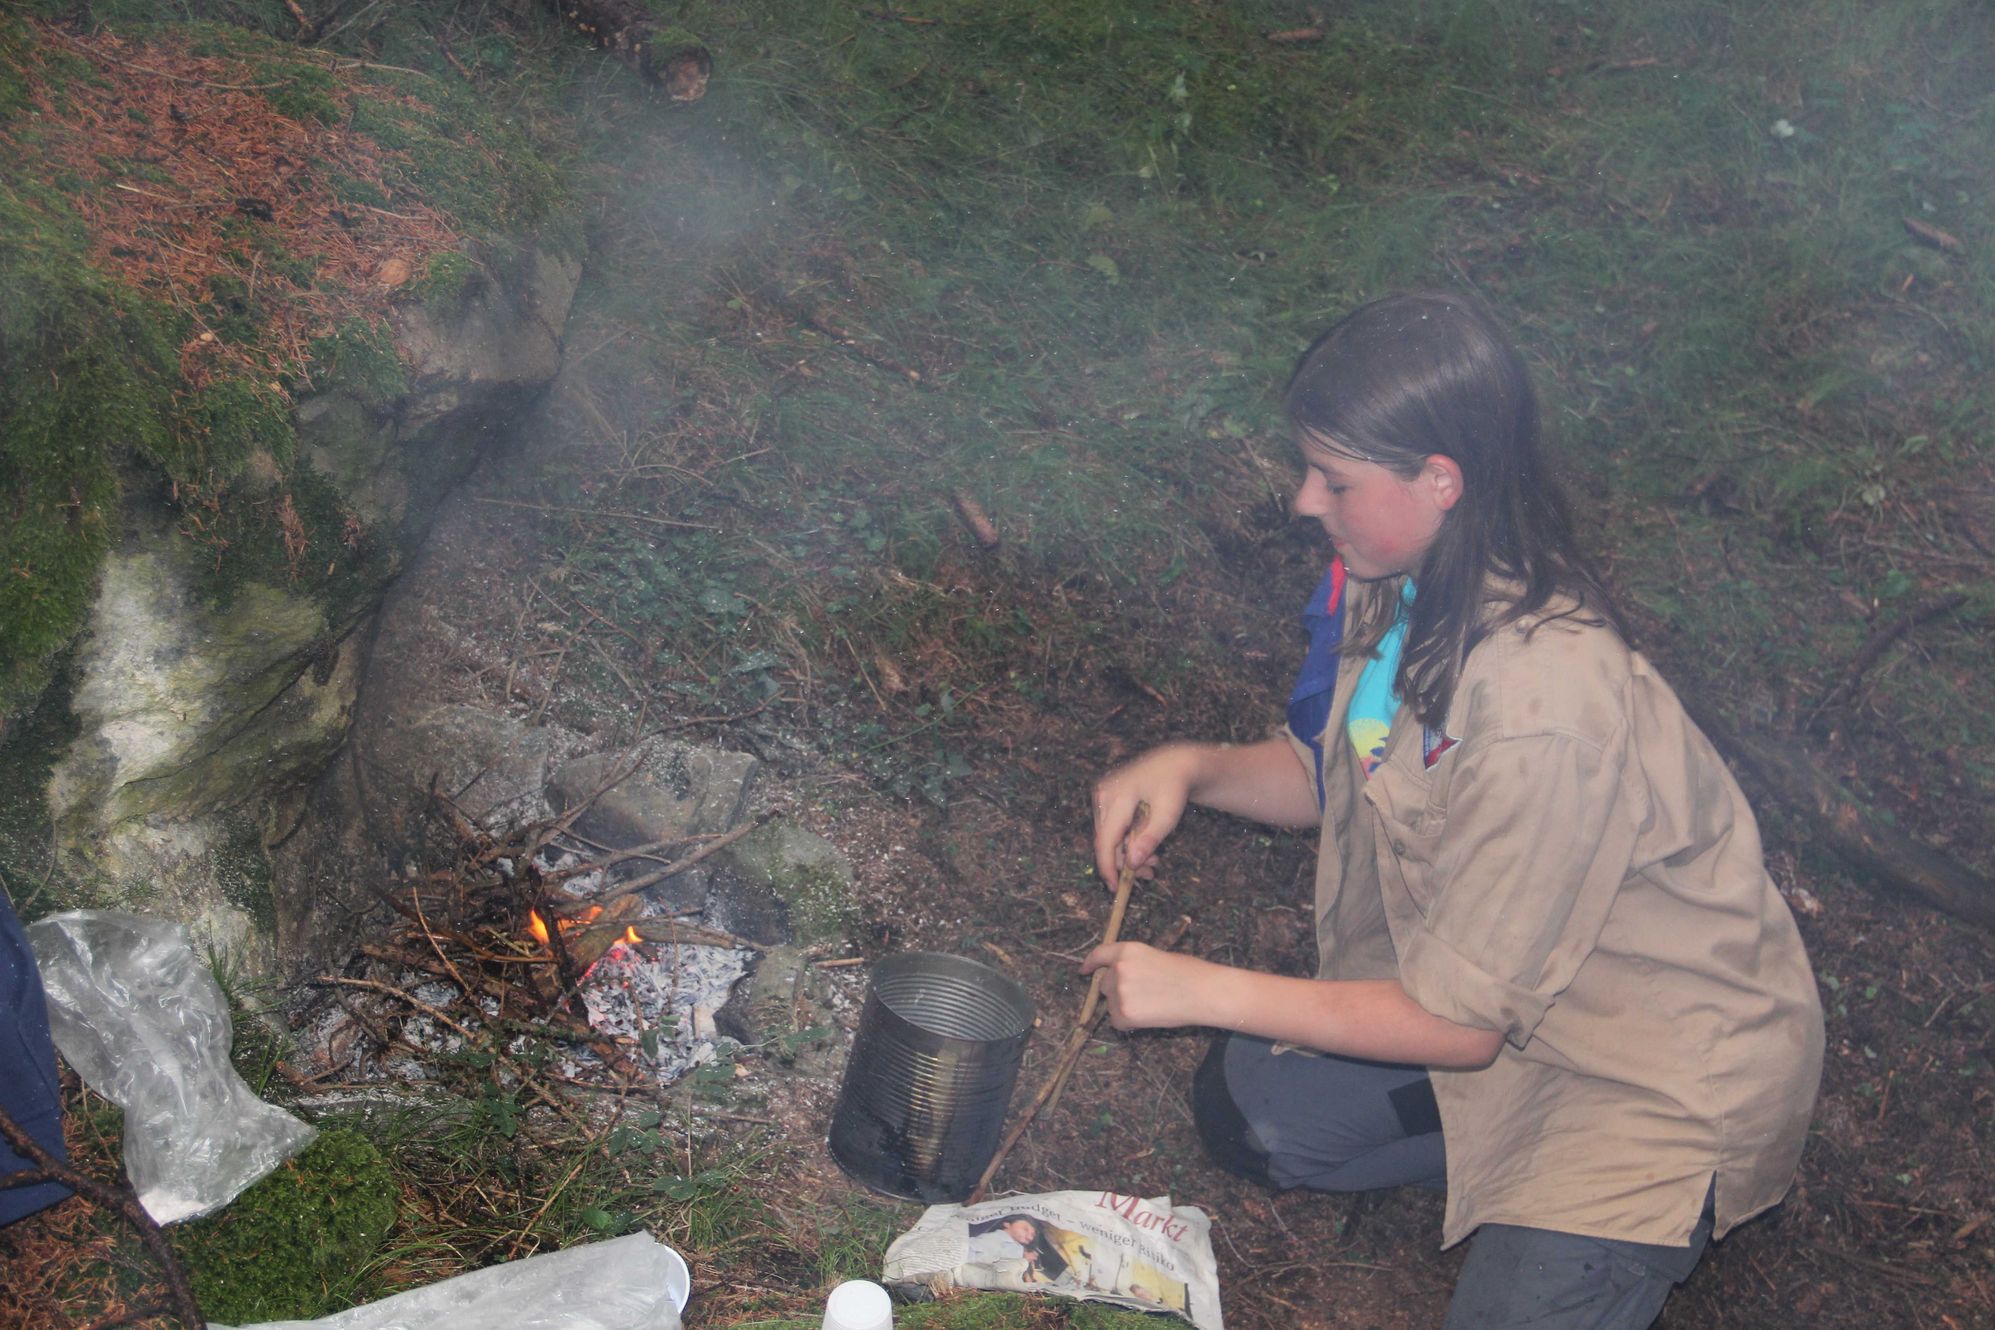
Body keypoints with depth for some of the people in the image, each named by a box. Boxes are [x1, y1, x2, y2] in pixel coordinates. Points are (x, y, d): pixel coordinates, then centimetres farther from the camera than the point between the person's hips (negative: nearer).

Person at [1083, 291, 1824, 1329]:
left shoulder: (1543, 710, -37)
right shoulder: (1396, 583, -11)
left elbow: (1459, 1022, -27)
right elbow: (1330, 776, 6)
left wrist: (1201, 990, -21)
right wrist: (1189, 769, -13)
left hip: (1672, 1059, -8)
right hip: (1485, 979, 8)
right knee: (1246, 1111, 0)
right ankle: (1534, 1154, 13)